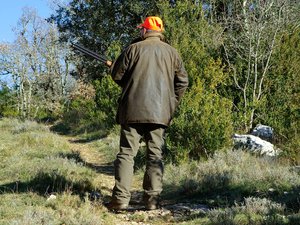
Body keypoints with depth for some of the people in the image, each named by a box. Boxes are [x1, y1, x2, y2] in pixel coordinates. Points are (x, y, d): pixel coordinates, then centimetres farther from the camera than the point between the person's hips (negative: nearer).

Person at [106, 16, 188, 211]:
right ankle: (152, 200, 5)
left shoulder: (134, 48, 0)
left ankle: (121, 198, -4)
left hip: (133, 109, -2)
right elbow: (183, 81, 7)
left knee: (127, 153, 1)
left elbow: (117, 75, 3)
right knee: (155, 155, 6)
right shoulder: (171, 52, 7)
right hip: (160, 112, 2)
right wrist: (172, 103, 16)